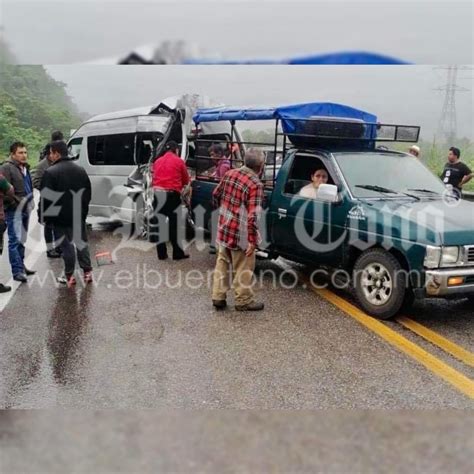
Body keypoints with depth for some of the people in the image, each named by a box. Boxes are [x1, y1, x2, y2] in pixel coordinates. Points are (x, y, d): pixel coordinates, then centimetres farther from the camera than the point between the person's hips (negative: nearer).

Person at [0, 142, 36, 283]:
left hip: (25, 209, 9)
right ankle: (17, 271, -8)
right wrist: (16, 204, -19)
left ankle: (21, 266, 26)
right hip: (14, 210, -9)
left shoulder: (25, 168, 16)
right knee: (15, 240, -9)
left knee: (22, 240, 16)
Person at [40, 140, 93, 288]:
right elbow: (88, 193, 14)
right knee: (81, 242, 14)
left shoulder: (50, 172, -14)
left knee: (66, 245, 1)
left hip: (60, 216, -5)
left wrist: (44, 216, -5)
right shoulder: (80, 170, 8)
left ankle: (69, 276, 7)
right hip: (79, 215, 6)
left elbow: (46, 198, -15)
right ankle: (87, 272, 16)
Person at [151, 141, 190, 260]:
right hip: (172, 194, -4)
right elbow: (186, 180, 10)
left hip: (158, 193, 4)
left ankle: (161, 253, 12)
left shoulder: (157, 161, 13)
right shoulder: (179, 161, 2)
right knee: (175, 224, 4)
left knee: (159, 224, 8)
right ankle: (178, 253, 9)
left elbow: (154, 178, 14)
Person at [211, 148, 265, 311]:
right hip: (240, 235, -7)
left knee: (222, 263, 18)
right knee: (243, 269, 8)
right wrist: (253, 241, -19)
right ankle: (244, 301, 19)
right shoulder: (255, 184, -19)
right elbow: (252, 216, -24)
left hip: (223, 229, 7)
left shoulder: (230, 173, 3)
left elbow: (216, 195, 14)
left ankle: (218, 297, 24)